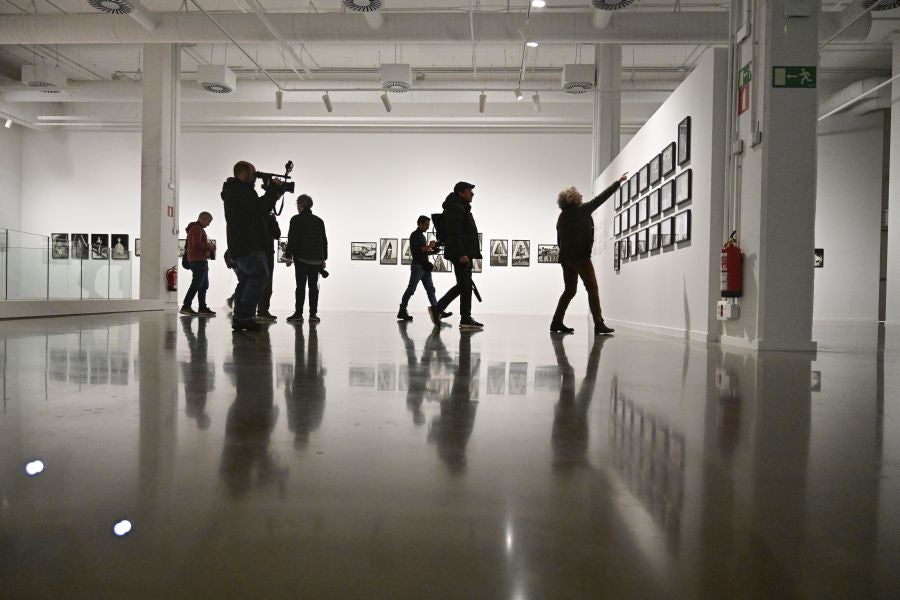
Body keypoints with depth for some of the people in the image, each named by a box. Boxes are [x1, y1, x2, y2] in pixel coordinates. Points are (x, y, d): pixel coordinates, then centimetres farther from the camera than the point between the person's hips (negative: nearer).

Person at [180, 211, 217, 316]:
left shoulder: (198, 228, 22)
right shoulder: (197, 229, -12)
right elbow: (196, 244, -23)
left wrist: (208, 246, 9)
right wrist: (208, 246, -11)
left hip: (201, 260, 11)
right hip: (198, 260, -11)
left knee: (204, 285, 10)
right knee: (196, 284, -12)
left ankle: (202, 308, 12)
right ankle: (185, 307, -12)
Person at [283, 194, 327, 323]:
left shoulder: (296, 219, -2)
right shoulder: (319, 221, 11)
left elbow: (292, 239, -8)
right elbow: (324, 241, 13)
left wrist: (288, 256, -4)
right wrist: (323, 259, 19)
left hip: (301, 258, -3)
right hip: (316, 259, 4)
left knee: (301, 286, -2)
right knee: (313, 286, 5)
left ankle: (298, 314, -4)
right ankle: (313, 314, 2)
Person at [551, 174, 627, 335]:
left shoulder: (562, 216, 12)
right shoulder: (582, 210, -4)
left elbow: (559, 240, 14)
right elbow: (601, 198, 1)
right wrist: (618, 182, 9)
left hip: (565, 257, 7)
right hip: (581, 256, -7)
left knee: (569, 290, 14)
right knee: (592, 289, -5)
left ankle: (556, 322, 9)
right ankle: (599, 324, -11)